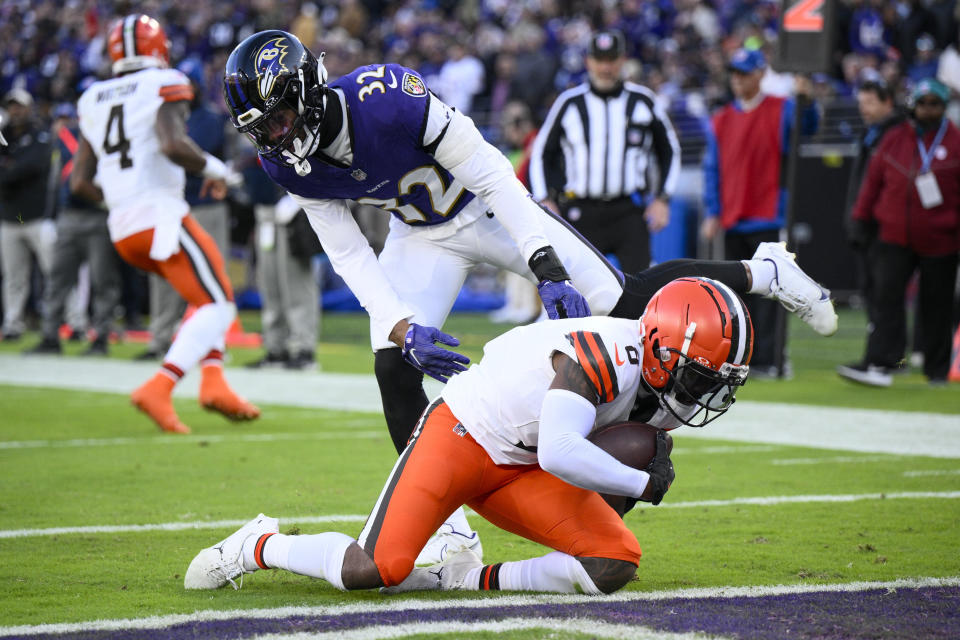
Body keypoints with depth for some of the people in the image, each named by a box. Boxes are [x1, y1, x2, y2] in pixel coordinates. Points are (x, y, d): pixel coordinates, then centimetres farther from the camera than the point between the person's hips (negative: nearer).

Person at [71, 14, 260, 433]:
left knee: (211, 291, 22)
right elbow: (173, 144, -21)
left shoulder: (94, 100, 16)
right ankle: (158, 390, -21)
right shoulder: (164, 86, -3)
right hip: (162, 215, -7)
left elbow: (79, 181, 13)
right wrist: (214, 170, -4)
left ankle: (213, 382, 6)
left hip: (122, 227, 7)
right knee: (216, 307, -3)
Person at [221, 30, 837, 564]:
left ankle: (763, 273, 20)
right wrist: (404, 327, -25)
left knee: (624, 302, -5)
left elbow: (490, 172, -29)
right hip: (422, 235, 5)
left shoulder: (387, 97, -36)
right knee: (394, 364, -13)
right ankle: (452, 532, -4)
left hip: (486, 206, -5)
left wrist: (546, 267, -32)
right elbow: (350, 255, -10)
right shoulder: (291, 164, -18)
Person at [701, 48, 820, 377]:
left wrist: (804, 99, -38)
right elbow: (712, 169, 11)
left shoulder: (780, 110, 1)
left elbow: (807, 125, -18)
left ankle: (766, 359, -6)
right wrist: (713, 213, 3)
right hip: (733, 222, 4)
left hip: (768, 218, -4)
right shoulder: (721, 120, 12)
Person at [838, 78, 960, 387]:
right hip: (894, 235, 2)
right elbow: (874, 179, 12)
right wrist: (862, 220, 9)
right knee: (887, 295, -10)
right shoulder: (894, 139, 7)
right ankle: (880, 364, -15)